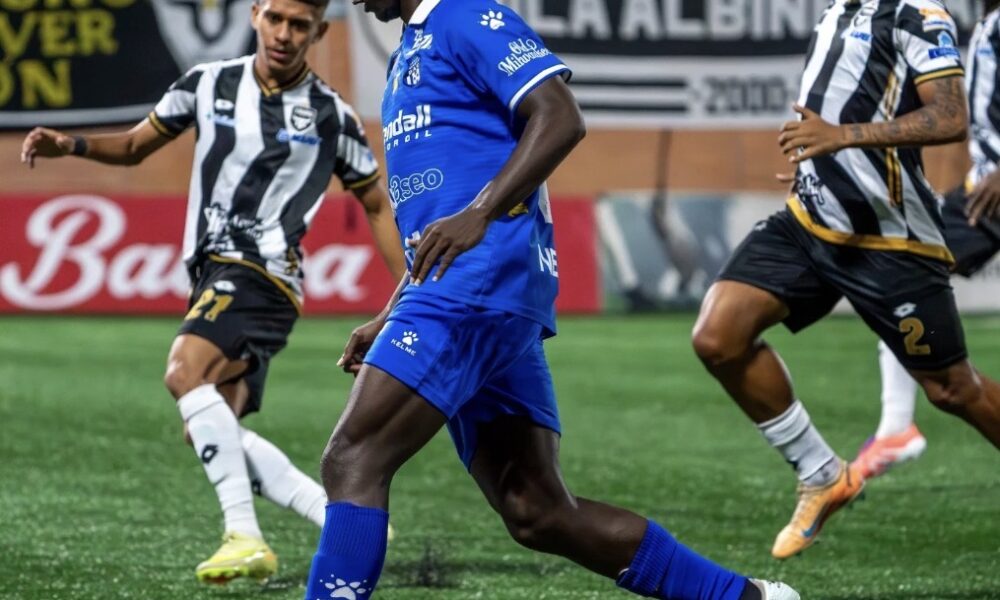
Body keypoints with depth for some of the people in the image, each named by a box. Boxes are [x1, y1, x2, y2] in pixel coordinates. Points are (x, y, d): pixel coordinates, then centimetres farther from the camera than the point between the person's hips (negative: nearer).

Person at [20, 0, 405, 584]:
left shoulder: (331, 116, -1)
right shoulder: (209, 85, 8)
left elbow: (378, 205, 9)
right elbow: (136, 145, 19)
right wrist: (72, 145, 0)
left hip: (261, 272, -7)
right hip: (216, 272, 7)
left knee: (186, 372, -29)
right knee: (208, 433, 2)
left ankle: (246, 537, -31)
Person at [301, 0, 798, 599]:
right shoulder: (412, 51, 27)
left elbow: (561, 118, -15)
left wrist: (478, 213, -23)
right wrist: (391, 319, 25)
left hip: (484, 276, -10)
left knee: (352, 461, -16)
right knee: (540, 514, 7)